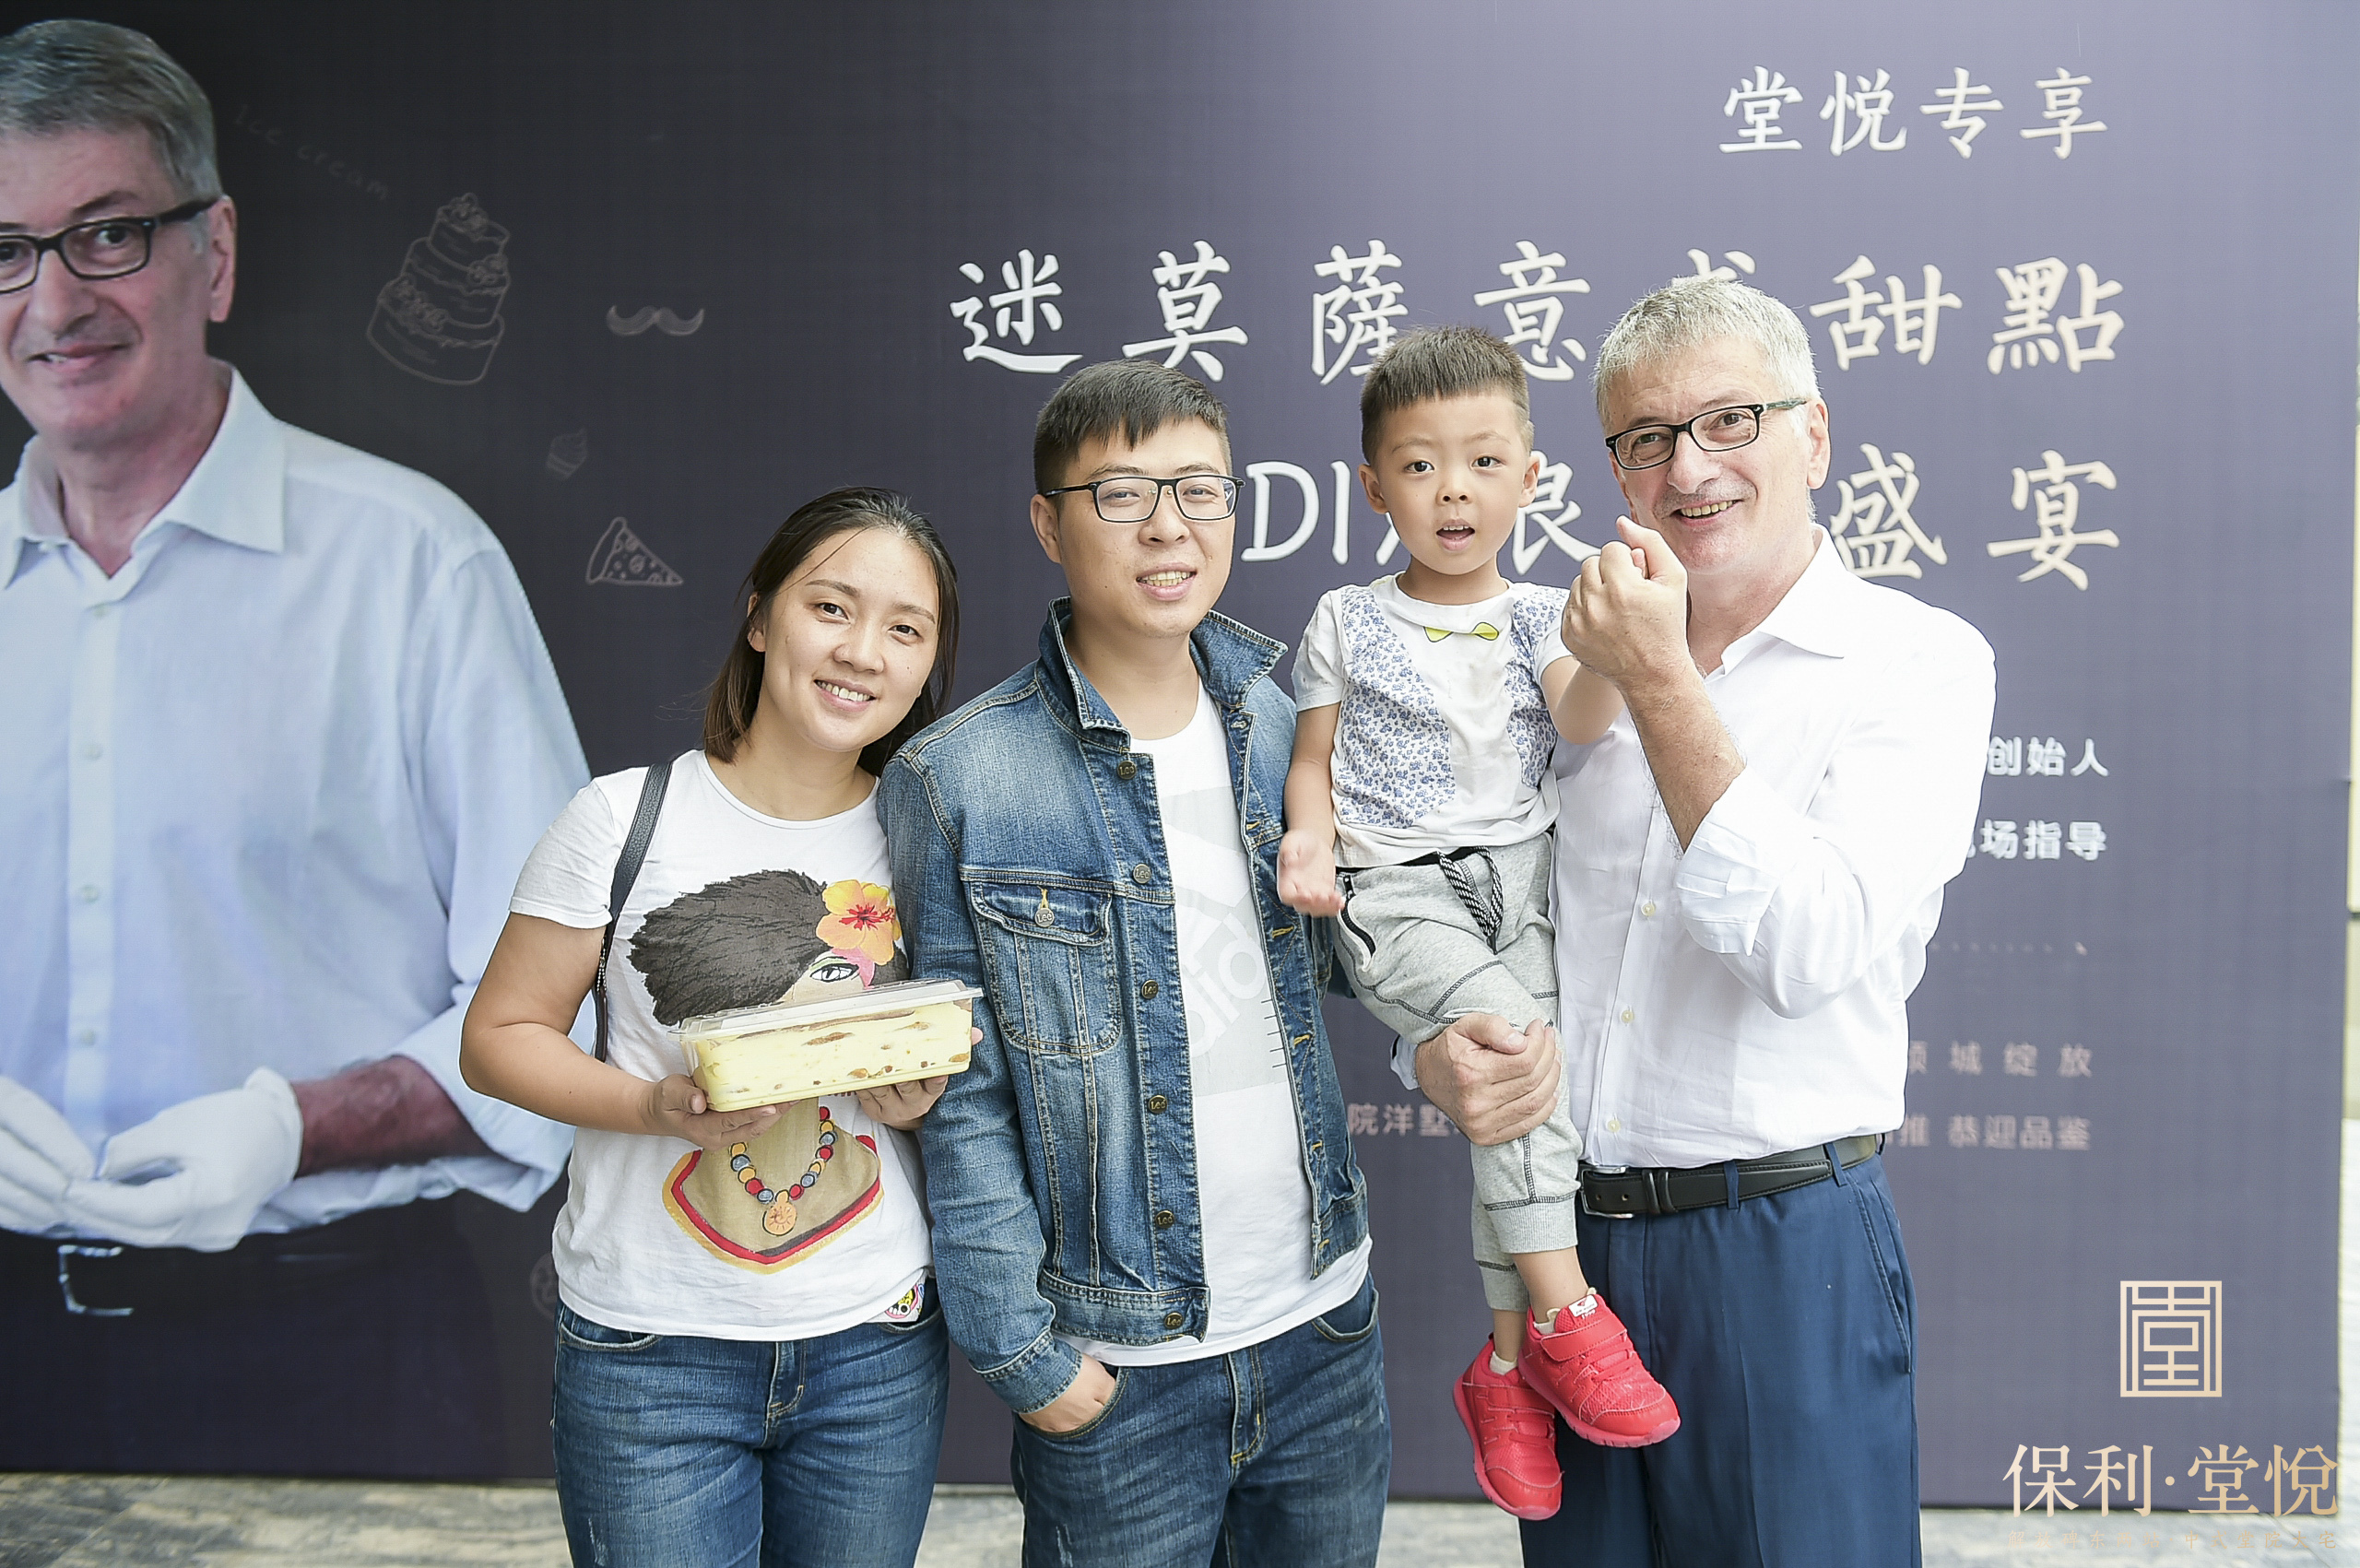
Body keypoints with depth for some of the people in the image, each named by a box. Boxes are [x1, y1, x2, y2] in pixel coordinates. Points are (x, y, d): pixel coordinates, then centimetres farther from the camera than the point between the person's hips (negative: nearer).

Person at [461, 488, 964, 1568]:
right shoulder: (626, 819, -8)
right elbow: (500, 1035, -3)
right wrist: (658, 1107, -19)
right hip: (651, 1356, -2)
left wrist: (929, 1095, -10)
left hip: (877, 1354, 3)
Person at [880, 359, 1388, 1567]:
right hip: (1118, 1365, -4)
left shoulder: (1287, 728, 1)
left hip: (1327, 1326, 4)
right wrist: (1020, 1352, -9)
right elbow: (959, 1103, -8)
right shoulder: (957, 783, -11)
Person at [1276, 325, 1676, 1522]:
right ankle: (1560, 1310, -17)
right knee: (1513, 1029, -27)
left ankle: (1507, 1364, 8)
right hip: (1395, 894, -2)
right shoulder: (1346, 623, 9)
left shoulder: (1540, 618, 12)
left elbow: (1582, 722, -7)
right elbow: (1313, 759, 11)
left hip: (1520, 887, 3)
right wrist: (1309, 837, -9)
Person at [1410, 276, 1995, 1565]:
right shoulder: (1581, 653, 7)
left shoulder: (1920, 661, -7)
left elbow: (1811, 945, -21)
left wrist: (1660, 686, -20)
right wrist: (1439, 1047, -7)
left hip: (1787, 1248, -4)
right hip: (1562, 1232, 5)